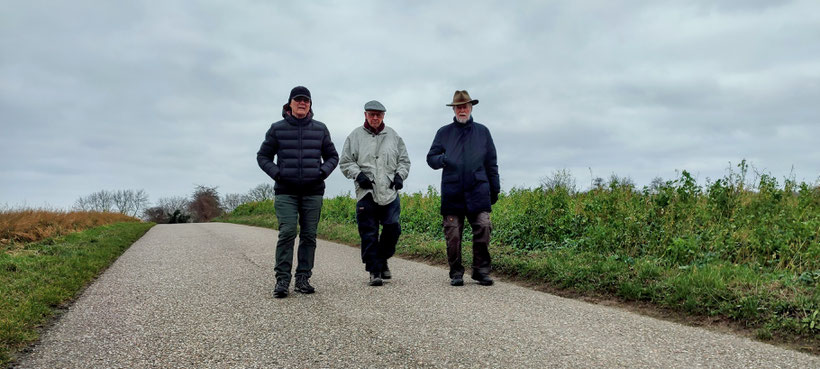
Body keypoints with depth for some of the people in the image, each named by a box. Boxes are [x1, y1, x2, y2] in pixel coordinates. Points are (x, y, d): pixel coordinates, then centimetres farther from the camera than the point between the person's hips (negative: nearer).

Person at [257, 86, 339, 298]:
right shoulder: (277, 129, 5)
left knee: (309, 235, 2)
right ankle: (282, 280, -7)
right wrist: (277, 174, -5)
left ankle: (303, 279, 10)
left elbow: (332, 156, 18)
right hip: (286, 192, -2)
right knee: (287, 233, -12)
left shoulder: (320, 129, 9)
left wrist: (323, 172, -1)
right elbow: (263, 156, 12)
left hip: (313, 192, 2)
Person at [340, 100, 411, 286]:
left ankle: (382, 260, 22)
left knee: (393, 228, -3)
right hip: (366, 192, -2)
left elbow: (404, 160, 20)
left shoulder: (393, 136, 13)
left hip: (390, 192, 2)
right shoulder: (355, 136, 8)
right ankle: (374, 271, 7)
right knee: (369, 234, -2)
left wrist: (400, 175, 2)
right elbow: (345, 162, 8)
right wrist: (358, 174, -8)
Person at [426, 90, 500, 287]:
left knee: (483, 228, -10)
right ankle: (456, 273, 12)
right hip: (452, 194, 0)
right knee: (453, 235, 0)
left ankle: (481, 271, 4)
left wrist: (495, 188, 14)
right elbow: (431, 158, 11)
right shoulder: (444, 132, 13)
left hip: (478, 191, 0)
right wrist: (442, 159, -12)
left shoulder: (482, 131, 15)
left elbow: (491, 163, 17)